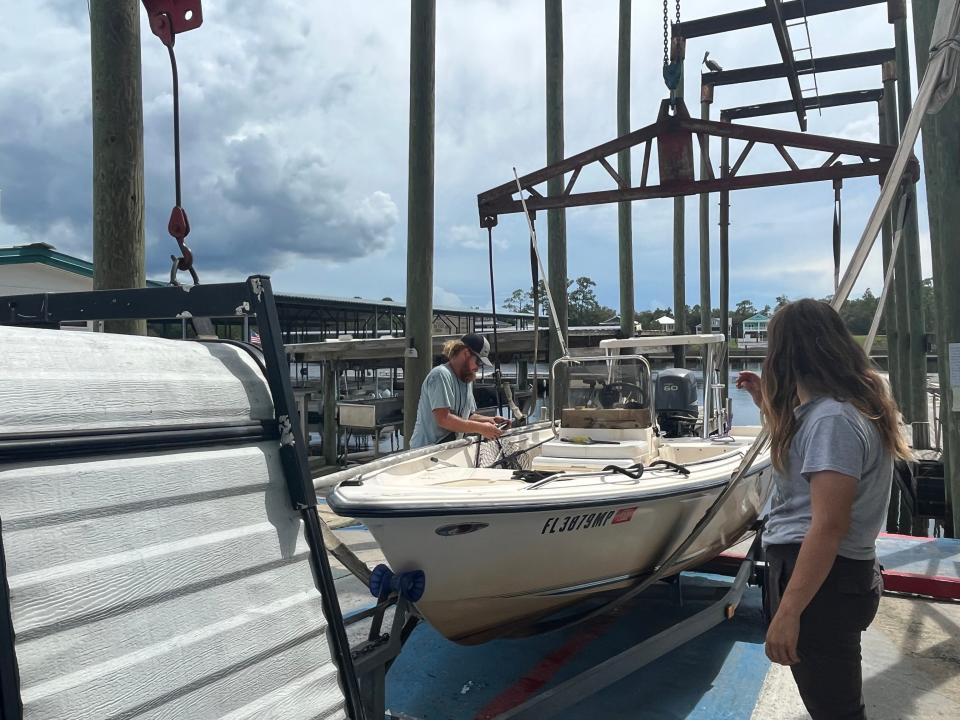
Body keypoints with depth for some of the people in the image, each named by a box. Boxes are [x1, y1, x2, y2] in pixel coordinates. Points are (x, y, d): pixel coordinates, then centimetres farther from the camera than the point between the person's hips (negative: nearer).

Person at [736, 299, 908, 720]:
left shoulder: (832, 418, -23)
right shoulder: (832, 408, 9)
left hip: (822, 578, -11)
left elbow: (829, 526, -27)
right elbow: (800, 457, 26)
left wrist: (788, 612, -26)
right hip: (835, 573, 11)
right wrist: (769, 405, 17)